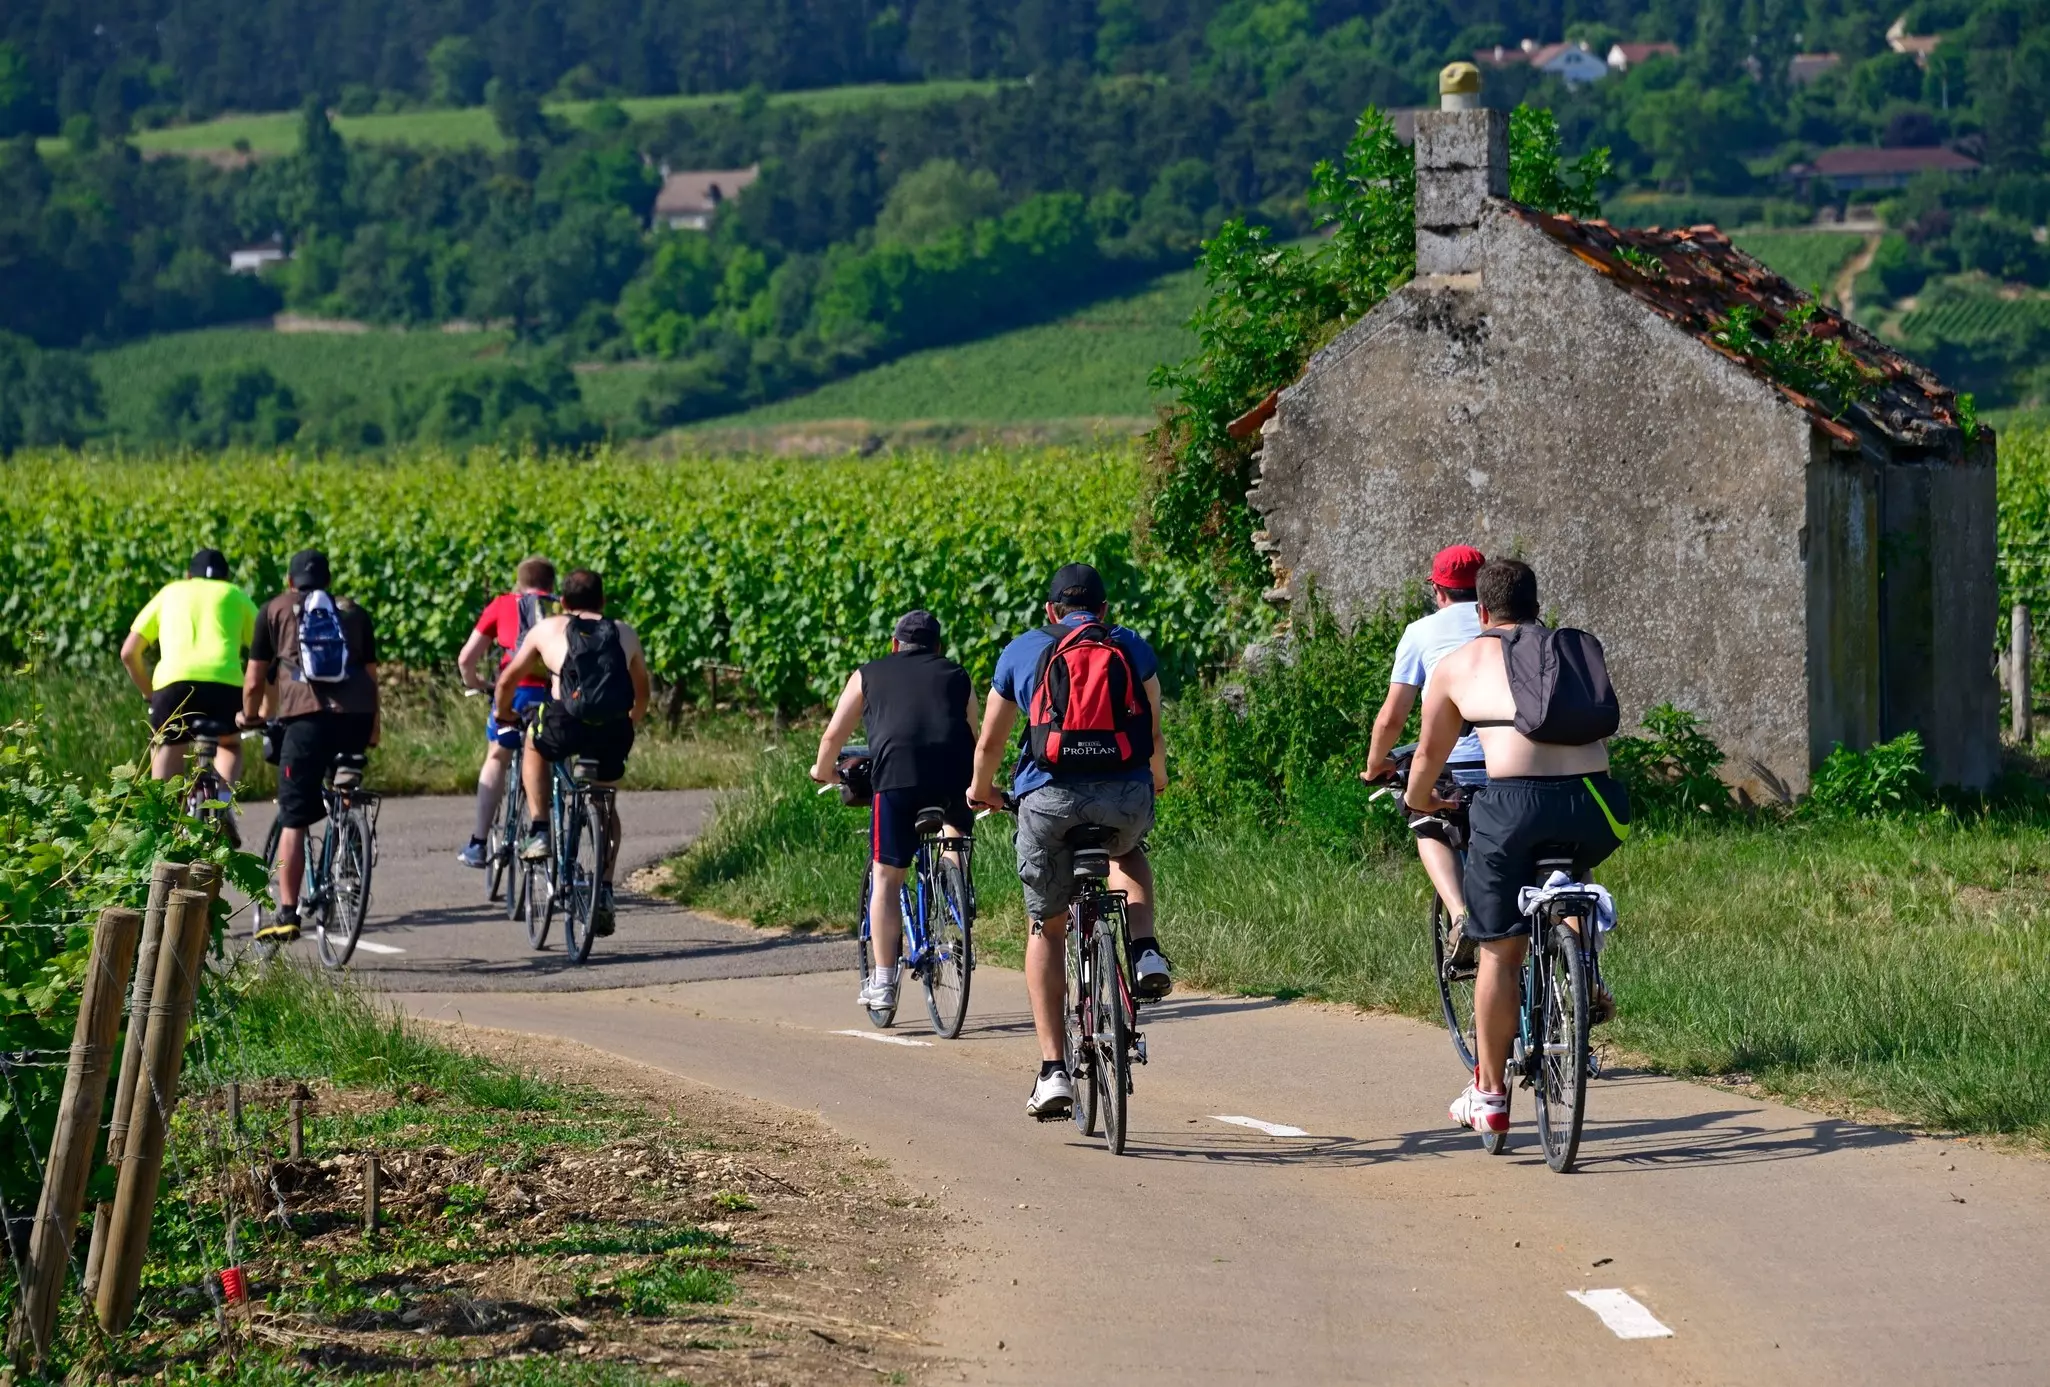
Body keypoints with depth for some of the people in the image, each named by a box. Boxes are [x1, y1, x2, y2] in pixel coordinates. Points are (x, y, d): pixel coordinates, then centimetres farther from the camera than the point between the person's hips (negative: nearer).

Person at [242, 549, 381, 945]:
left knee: (293, 820, 0)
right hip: (356, 716, 3)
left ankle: (287, 914, -5)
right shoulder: (355, 613, 25)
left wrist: (249, 717, 33)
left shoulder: (276, 609, 18)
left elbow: (254, 680, 16)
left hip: (306, 715, -3)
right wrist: (373, 733, 31)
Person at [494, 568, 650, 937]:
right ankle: (604, 890, 15)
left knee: (534, 746, 33)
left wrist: (501, 712, 50)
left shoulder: (547, 630, 21)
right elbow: (642, 689, 40)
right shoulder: (625, 634, 26)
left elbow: (509, 679, 30)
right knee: (606, 802, 25)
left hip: (567, 725, -2)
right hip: (614, 732, 2)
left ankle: (538, 832, 19)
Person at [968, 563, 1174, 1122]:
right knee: (1127, 852, 38)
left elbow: (989, 743, 21)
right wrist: (1158, 778, 43)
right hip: (1126, 795, 1)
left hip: (1049, 797, -1)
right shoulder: (1133, 648, 17)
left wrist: (981, 790, 42)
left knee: (1046, 929, 16)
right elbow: (1154, 737, 20)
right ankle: (1145, 954, 11)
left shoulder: (1021, 651, 16)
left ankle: (1053, 1071, 7)